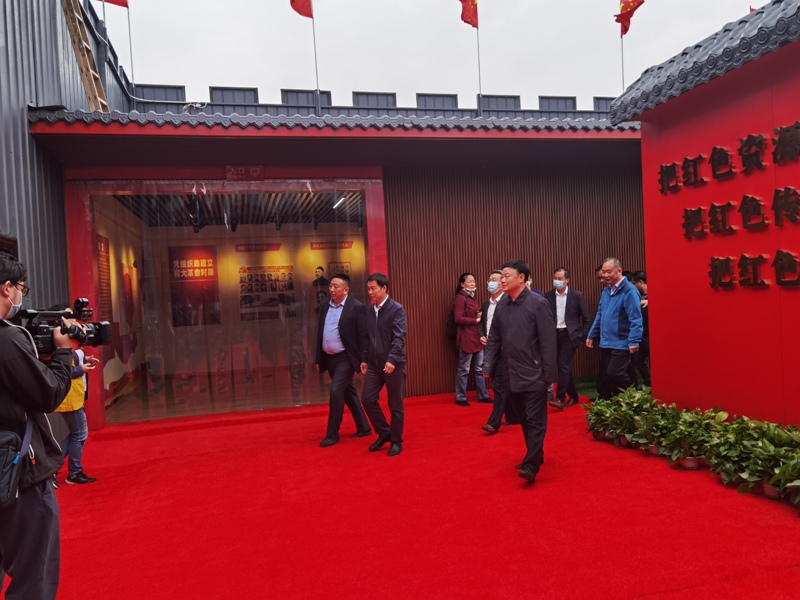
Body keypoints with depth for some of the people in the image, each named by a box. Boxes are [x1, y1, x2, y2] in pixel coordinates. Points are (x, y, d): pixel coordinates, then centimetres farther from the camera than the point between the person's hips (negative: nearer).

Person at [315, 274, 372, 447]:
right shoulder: (325, 307, 9)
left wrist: (363, 360, -16)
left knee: (336, 391, -14)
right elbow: (320, 334, 13)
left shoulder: (356, 307, -11)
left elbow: (363, 335, -13)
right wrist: (319, 359, 12)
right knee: (348, 393, 15)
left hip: (346, 358, -7)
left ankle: (332, 434, -2)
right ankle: (363, 427, 28)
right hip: (329, 358, 7)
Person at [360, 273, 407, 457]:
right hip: (374, 363, 6)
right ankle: (384, 433, 20)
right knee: (367, 398, 1)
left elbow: (399, 337, -17)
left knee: (395, 405, 4)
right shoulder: (369, 310, 10)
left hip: (393, 364, -6)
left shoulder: (397, 309, -10)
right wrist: (364, 359, 12)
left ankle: (396, 441, 19)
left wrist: (392, 360, -27)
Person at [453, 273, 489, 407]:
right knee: (464, 370, 1)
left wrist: (480, 316, 3)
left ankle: (483, 396, 21)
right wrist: (476, 320, -13)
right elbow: (458, 319, -19)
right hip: (466, 338, -9)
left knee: (479, 368, 13)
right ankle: (461, 398, 10)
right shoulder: (460, 298, -11)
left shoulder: (472, 297, 16)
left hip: (477, 337, 9)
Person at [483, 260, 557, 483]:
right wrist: (488, 366, 4)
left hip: (533, 374, -6)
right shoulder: (502, 305, 7)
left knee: (535, 420, -1)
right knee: (524, 420, 15)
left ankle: (531, 465, 1)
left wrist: (548, 372, -14)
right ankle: (536, 455, 29)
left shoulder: (537, 303, -10)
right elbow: (494, 339, 11)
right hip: (511, 374, 6)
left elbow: (548, 340, -12)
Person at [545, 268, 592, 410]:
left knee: (563, 365, -13)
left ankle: (560, 398, -13)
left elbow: (586, 318, 1)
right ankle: (573, 396, 25)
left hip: (569, 335, -3)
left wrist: (582, 335, -3)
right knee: (564, 367, 10)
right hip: (554, 335, 3)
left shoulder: (577, 295, -3)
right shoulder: (548, 296, 3)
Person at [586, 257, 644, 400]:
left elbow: (635, 319, -19)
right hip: (606, 343, 8)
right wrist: (592, 335, 16)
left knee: (614, 374, -15)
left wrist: (634, 341, -23)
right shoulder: (606, 290, 11)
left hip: (621, 344, -8)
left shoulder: (629, 291, -15)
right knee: (603, 377, 12)